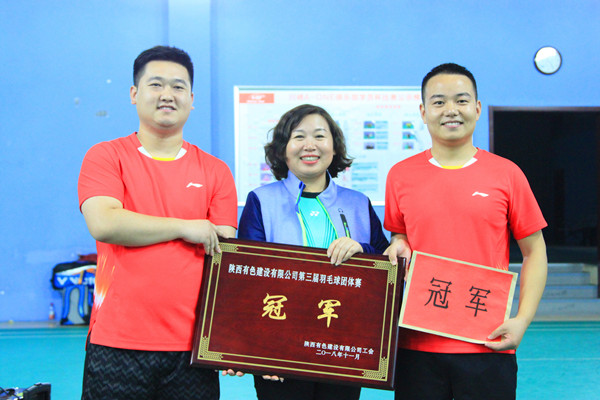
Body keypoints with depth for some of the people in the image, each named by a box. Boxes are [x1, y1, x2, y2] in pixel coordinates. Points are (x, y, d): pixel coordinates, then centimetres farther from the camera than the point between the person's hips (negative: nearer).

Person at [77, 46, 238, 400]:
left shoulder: (215, 171, 8)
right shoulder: (105, 156, 4)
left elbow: (225, 254, 5)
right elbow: (104, 223, -13)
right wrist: (186, 227, -7)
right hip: (117, 343, -1)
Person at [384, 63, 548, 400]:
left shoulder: (506, 174, 0)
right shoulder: (401, 175, 4)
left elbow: (535, 251, 5)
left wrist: (522, 320, -5)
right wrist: (398, 247, -5)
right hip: (417, 344, 1)